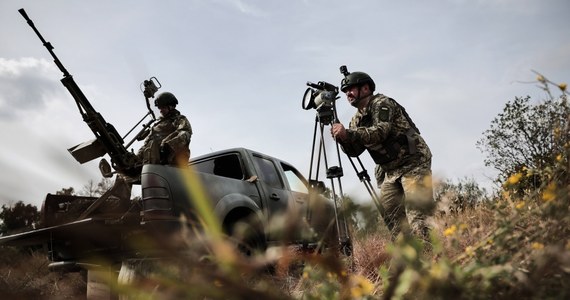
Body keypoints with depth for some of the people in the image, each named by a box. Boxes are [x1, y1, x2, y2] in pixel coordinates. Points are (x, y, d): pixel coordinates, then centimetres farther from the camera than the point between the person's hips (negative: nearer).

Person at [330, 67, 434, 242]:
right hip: (390, 170, 8)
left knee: (417, 214, -17)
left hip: (413, 163, -8)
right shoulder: (357, 119, 14)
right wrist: (342, 138, -14)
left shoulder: (381, 103, -9)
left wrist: (348, 133, -33)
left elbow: (380, 132, -26)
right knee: (389, 214, 2)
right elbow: (354, 151, 6)